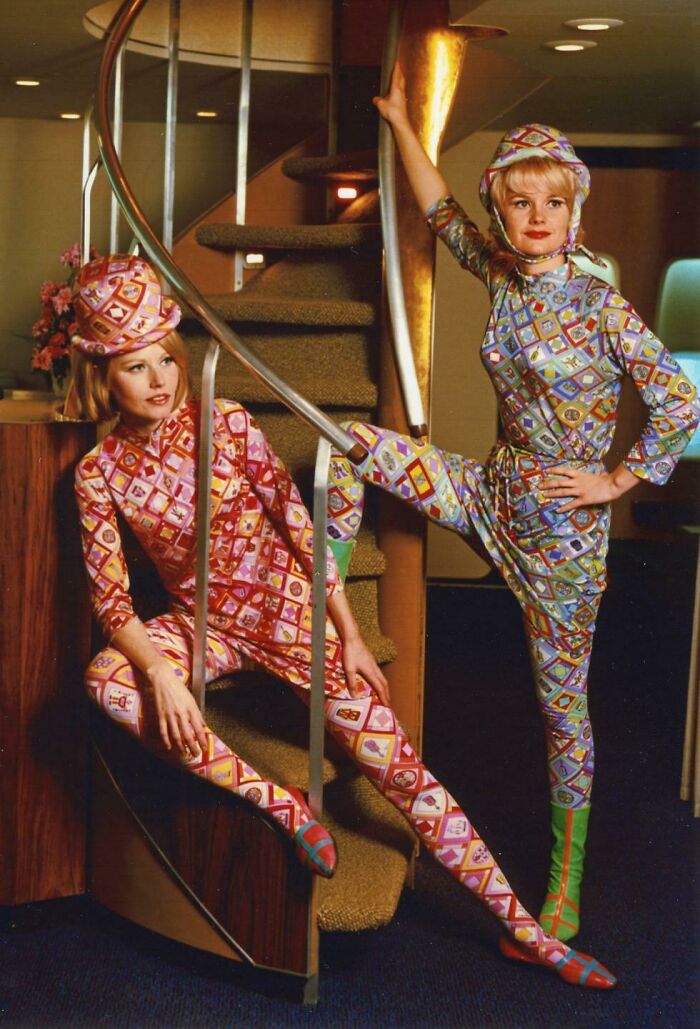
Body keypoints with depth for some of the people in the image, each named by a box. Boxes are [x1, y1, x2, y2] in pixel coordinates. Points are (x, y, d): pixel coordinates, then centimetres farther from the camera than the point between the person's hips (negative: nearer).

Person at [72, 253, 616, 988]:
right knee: (106, 682, -30)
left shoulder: (225, 423, -10)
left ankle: (522, 928, -7)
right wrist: (162, 676, -26)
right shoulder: (100, 473, -8)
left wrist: (350, 637, -8)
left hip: (286, 607, -1)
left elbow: (299, 523, -7)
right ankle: (279, 805, -23)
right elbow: (111, 598, -9)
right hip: (203, 624, 2)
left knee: (391, 756, -11)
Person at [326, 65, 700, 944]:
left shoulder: (599, 303, -16)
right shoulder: (501, 274, 1)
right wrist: (400, 123, 20)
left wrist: (617, 482, -12)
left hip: (566, 524, -6)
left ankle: (566, 882, 17)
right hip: (494, 492, 6)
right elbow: (440, 211, 18)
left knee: (562, 702, 3)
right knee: (355, 443, -5)